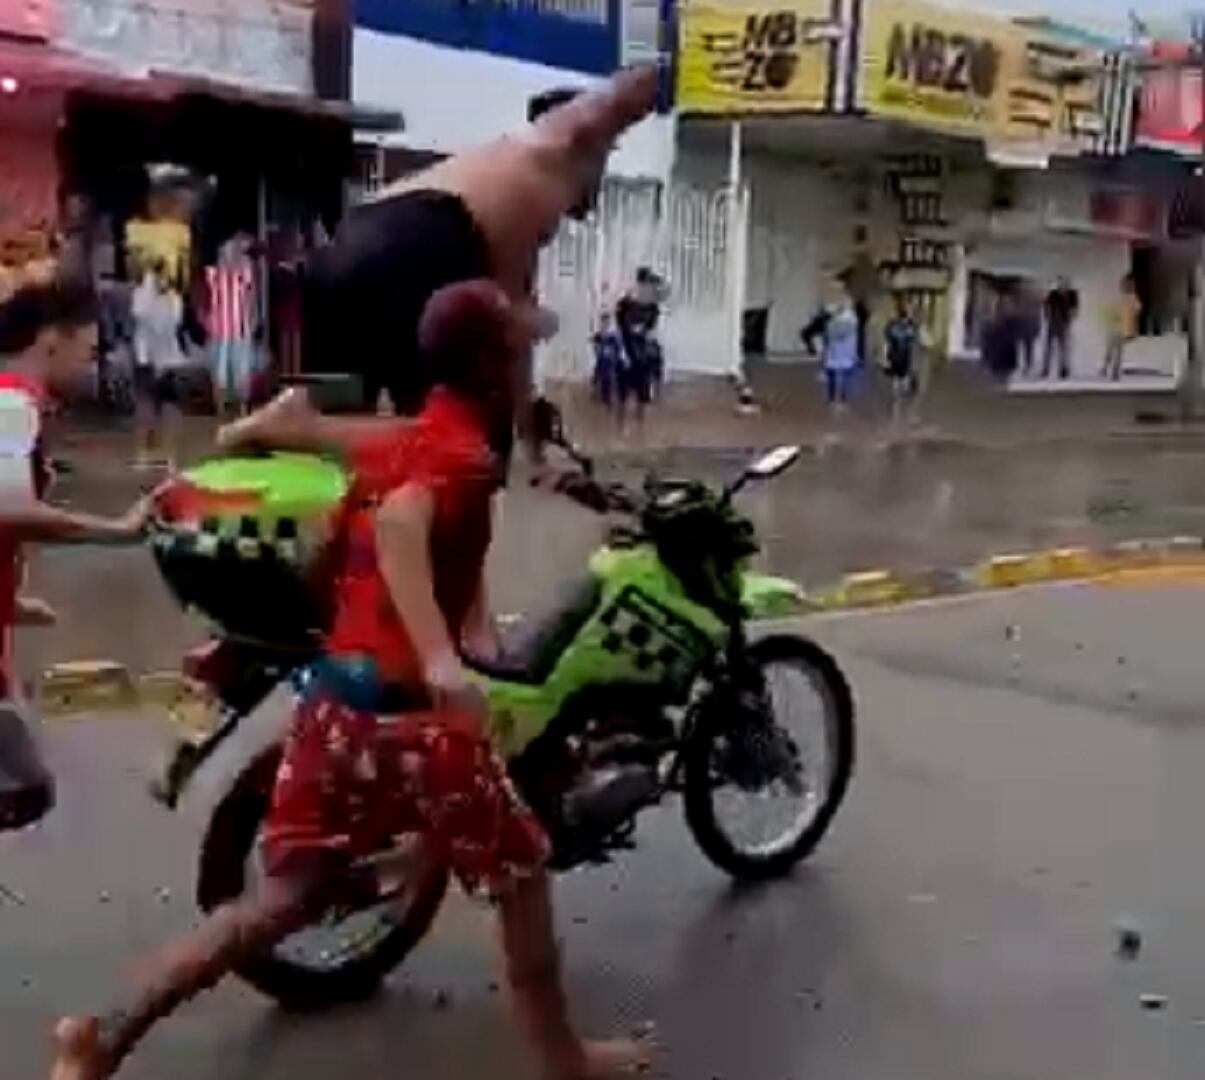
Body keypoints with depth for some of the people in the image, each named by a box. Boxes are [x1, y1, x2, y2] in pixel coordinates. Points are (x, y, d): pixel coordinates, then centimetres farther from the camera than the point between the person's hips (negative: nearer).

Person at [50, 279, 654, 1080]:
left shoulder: (390, 442, 15)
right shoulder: (466, 453, -12)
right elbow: (399, 525, -32)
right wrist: (442, 661, -42)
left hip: (335, 689, 8)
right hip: (410, 703, -8)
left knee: (294, 893, 13)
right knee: (522, 871, 10)